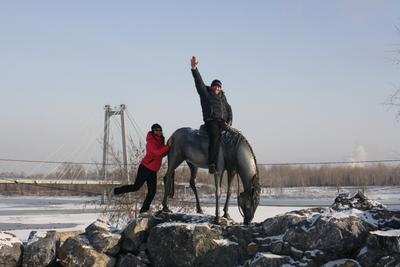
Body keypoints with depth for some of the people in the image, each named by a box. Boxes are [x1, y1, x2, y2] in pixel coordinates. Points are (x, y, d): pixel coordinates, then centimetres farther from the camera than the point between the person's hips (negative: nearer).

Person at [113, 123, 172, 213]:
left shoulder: (159, 141, 12)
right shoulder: (151, 141, -16)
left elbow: (162, 154, 13)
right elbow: (157, 152, -28)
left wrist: (168, 146, 0)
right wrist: (167, 146, -28)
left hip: (152, 171, 8)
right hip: (145, 168, -8)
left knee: (152, 191, 3)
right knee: (136, 187, -6)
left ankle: (144, 209, 10)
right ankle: (116, 191, 9)